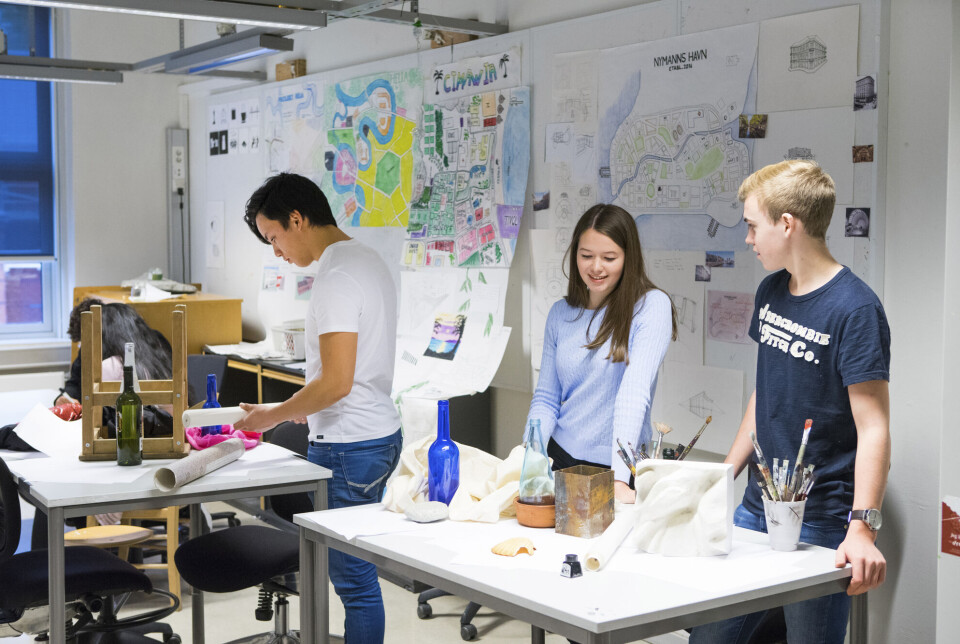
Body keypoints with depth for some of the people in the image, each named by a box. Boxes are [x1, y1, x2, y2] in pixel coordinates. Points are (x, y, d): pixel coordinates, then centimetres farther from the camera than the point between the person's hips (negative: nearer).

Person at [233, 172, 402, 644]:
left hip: (347, 446, -10)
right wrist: (302, 408, 19)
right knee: (354, 569, 17)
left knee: (355, 578, -2)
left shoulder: (336, 278, -19)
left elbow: (335, 382, -23)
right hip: (381, 433, 10)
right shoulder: (368, 260, 13)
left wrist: (272, 416, -10)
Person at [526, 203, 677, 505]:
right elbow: (546, 398, 10)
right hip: (561, 458, 4)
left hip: (620, 467, -4)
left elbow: (635, 392, -19)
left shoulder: (652, 306, -8)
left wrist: (618, 478, -28)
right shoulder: (560, 313, 8)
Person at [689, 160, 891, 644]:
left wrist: (862, 528, -28)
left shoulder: (855, 309, -16)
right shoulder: (771, 292, 9)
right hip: (756, 510, 8)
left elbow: (873, 427, -20)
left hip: (820, 524, -7)